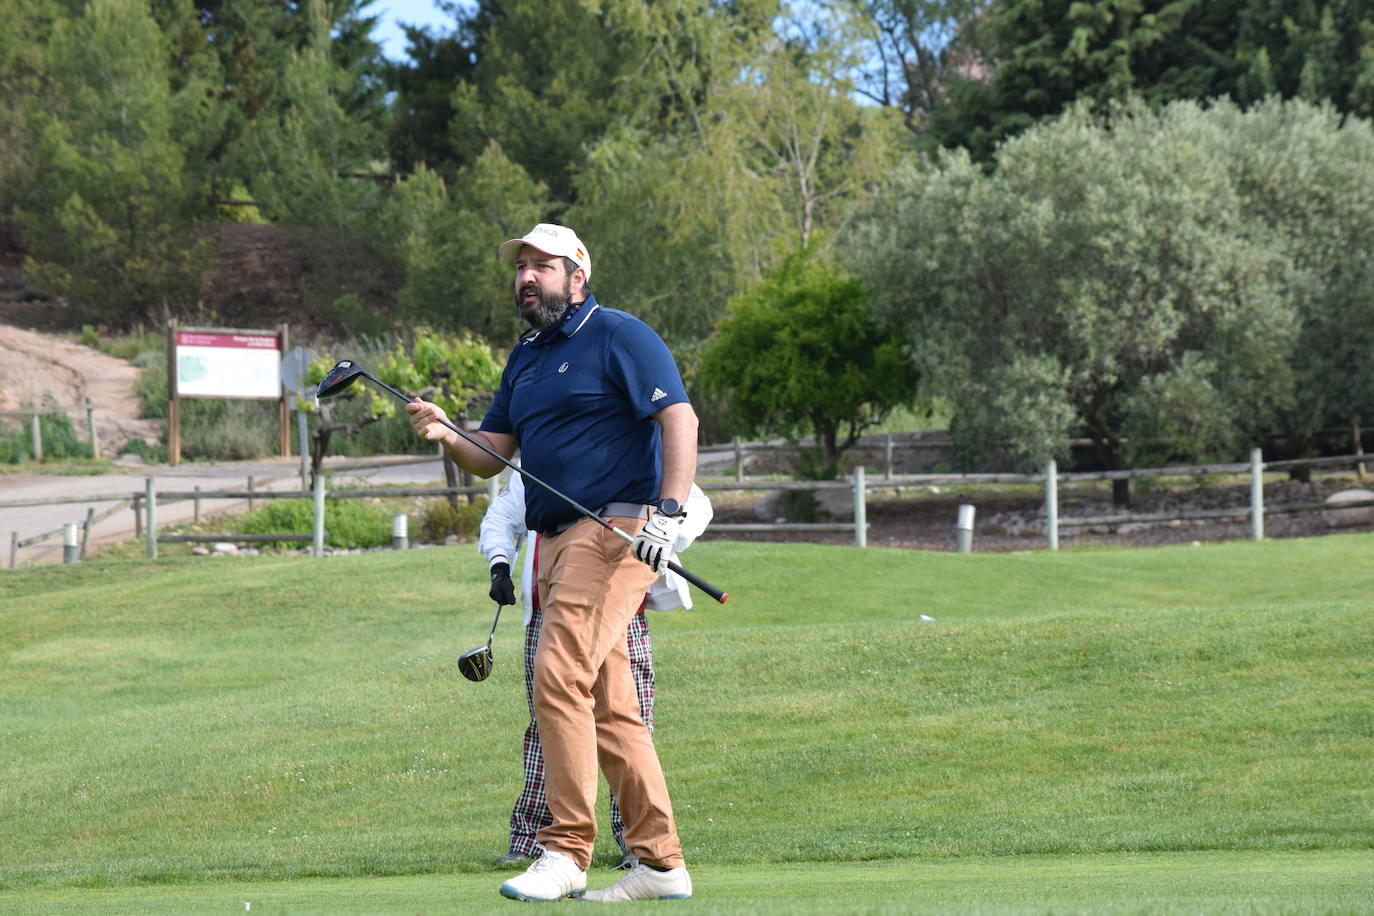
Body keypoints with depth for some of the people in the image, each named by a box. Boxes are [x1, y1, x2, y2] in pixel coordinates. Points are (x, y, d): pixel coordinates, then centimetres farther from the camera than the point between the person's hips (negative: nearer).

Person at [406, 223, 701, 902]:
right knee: (607, 705, 6)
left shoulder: (620, 337, -4)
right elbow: (491, 456, 20)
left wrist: (668, 512, -23)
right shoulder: (525, 359, 21)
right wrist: (446, 436, -2)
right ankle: (659, 862, 8)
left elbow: (680, 418, -12)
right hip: (554, 540, 9)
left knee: (561, 677, -19)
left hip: (615, 532, -9)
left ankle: (567, 852, -17)